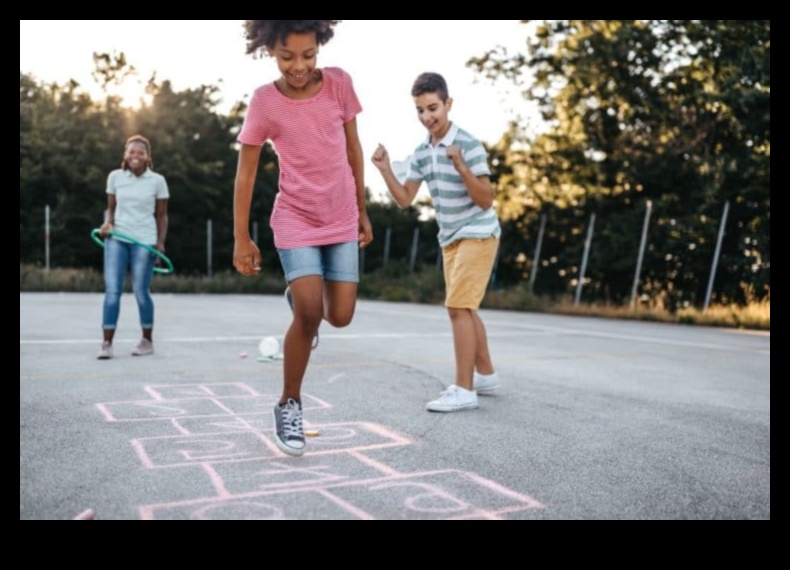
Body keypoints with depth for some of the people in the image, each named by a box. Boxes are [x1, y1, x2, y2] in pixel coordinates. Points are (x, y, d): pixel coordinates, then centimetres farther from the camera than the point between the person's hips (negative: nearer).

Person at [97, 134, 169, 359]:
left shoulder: (157, 181, 0)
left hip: (144, 240, -2)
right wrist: (108, 223, -7)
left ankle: (147, 340, 17)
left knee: (141, 291, 0)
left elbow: (161, 216, 4)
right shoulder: (115, 176, 6)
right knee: (112, 290, -6)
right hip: (116, 237, 2)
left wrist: (160, 242, -6)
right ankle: (107, 343, -2)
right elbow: (111, 208, 14)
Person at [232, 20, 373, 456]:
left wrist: (362, 211, 10)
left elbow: (353, 149, 6)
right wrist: (242, 239, -6)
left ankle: (301, 294, 35)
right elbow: (245, 172, -5)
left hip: (342, 220, 3)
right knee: (309, 313, -17)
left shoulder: (339, 83, -4)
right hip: (296, 220, -3)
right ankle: (289, 404, 5)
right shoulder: (264, 101, -11)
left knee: (340, 316, -2)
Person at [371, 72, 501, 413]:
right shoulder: (421, 153, 4)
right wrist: (385, 170, -9)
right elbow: (404, 199, 5)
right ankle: (486, 375, 29)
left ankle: (464, 390, -10)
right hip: (450, 239, 8)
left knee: (458, 307, -15)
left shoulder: (469, 145, -17)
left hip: (478, 234, -8)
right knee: (465, 309, 15)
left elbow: (486, 200, -21)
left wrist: (461, 167, -33)